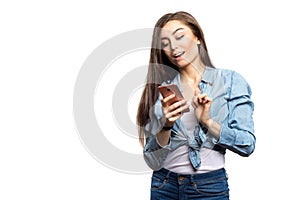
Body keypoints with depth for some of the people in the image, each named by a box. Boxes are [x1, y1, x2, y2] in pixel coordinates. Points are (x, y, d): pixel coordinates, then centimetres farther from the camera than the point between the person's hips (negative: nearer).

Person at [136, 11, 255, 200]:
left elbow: (247, 145, -9)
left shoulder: (230, 80, -4)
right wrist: (166, 126, -20)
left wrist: (207, 121, -20)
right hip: (164, 184, 2)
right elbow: (153, 161, -4)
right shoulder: (160, 88, 0)